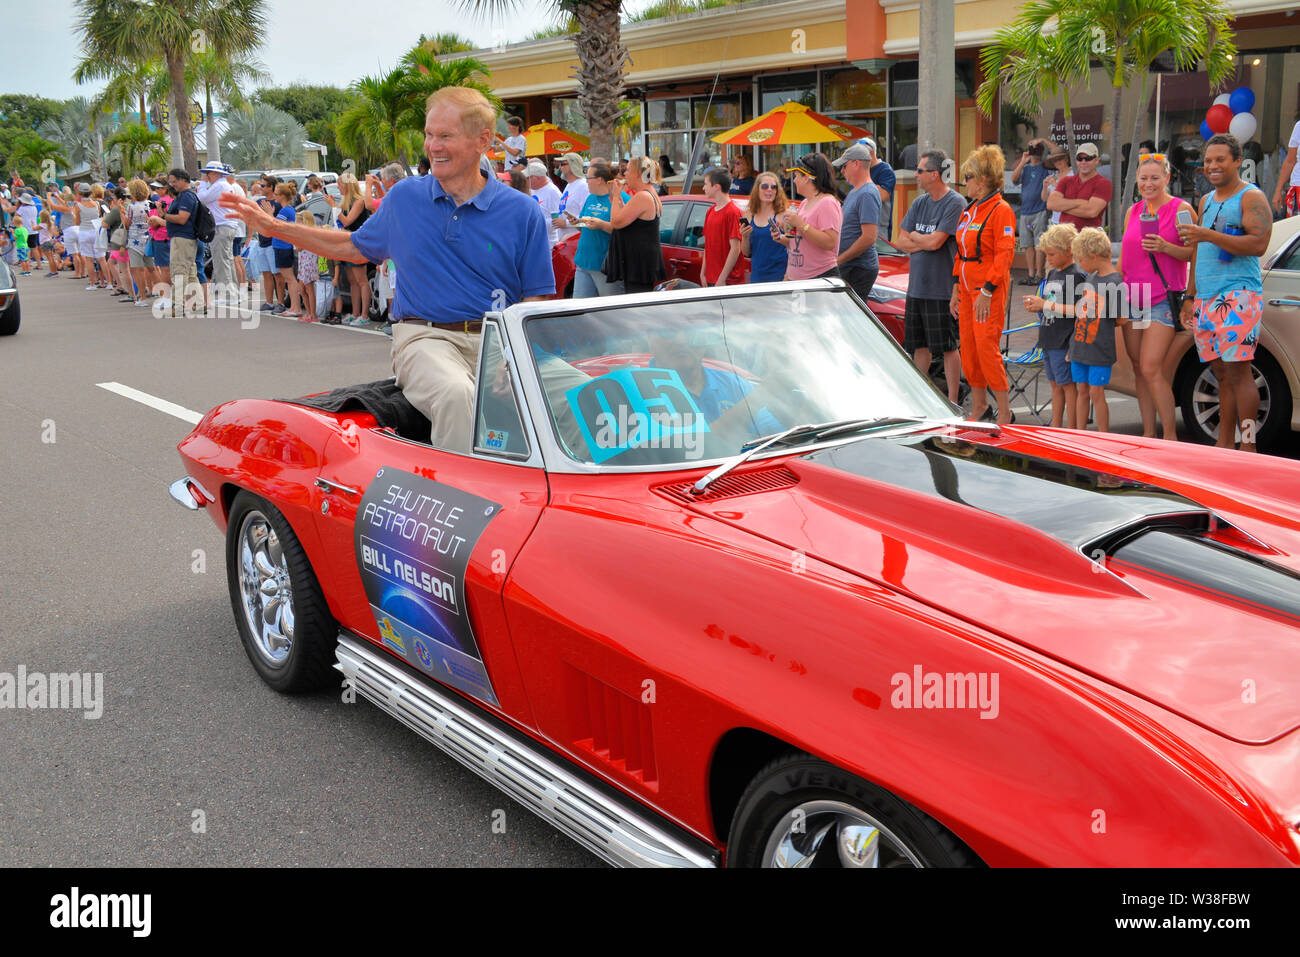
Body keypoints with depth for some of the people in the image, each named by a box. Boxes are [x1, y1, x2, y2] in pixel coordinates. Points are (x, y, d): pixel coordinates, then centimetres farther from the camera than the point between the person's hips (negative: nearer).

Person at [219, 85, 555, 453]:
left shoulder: (522, 212, 5)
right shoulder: (404, 197, 13)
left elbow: (537, 299, 5)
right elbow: (353, 247, 28)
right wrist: (273, 226, 24)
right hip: (425, 336, 0)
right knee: (455, 394, -36)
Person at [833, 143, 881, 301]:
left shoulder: (868, 194, -13)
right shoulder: (854, 192, 20)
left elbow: (868, 238, -21)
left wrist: (838, 260, -16)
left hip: (860, 269, -10)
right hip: (849, 268, 10)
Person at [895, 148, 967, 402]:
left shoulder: (955, 203, -11)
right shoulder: (920, 202, 12)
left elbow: (935, 242, -18)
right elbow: (901, 240, 9)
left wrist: (914, 236, 0)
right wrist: (924, 242, -7)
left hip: (941, 288, -7)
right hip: (916, 285, 7)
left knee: (948, 346, 0)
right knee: (919, 345, 13)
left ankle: (952, 402, 6)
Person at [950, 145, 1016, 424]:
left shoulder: (1001, 210, -10)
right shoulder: (970, 211, 16)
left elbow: (1004, 254, -16)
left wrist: (987, 291, -21)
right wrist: (956, 288, 16)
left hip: (990, 289, -8)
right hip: (968, 287, 8)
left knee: (987, 346, -11)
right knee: (968, 345, 9)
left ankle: (1004, 411, -2)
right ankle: (979, 404, 23)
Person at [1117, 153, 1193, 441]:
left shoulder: (1181, 209, -2)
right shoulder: (1133, 211, 14)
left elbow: (1195, 254, -4)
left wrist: (1165, 247, -20)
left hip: (1163, 298, -6)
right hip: (1132, 297, 6)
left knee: (1151, 368, -15)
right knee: (1138, 369, 7)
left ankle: (1170, 436, -6)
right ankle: (1147, 434, 15)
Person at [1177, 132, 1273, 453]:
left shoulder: (1251, 197, -2)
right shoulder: (1206, 201, 21)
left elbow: (1258, 244, -15)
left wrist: (1209, 235, -22)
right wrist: (1190, 297, 20)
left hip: (1238, 295, -7)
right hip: (1206, 300, 7)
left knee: (1238, 369, -12)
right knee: (1221, 373, 8)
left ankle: (1248, 448, -11)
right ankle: (1223, 447, 11)